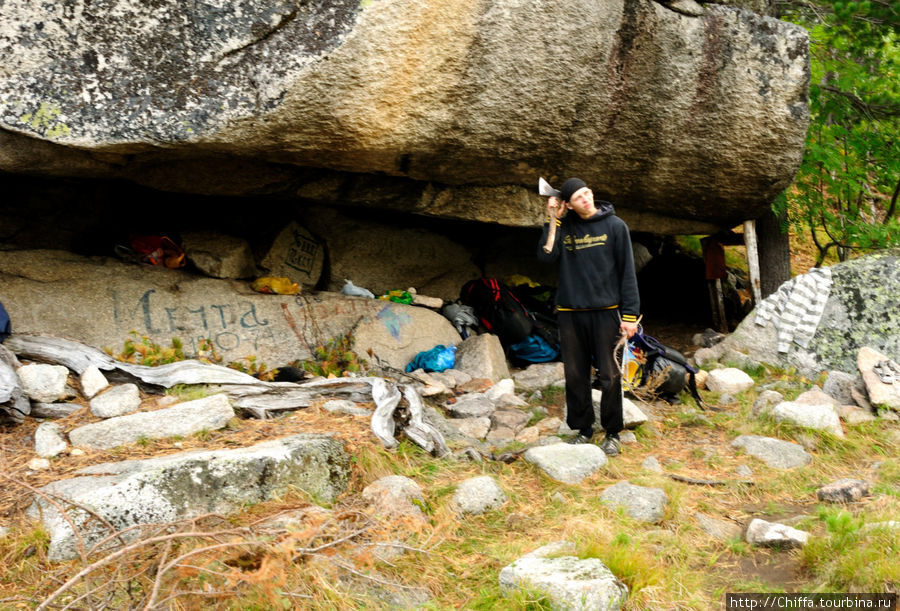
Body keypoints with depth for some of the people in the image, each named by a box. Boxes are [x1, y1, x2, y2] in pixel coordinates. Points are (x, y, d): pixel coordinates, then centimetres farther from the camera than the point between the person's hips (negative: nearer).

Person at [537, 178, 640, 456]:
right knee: (575, 376, 9)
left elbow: (627, 272, -1)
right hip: (570, 313, 3)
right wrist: (553, 220, -9)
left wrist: (629, 314, -5)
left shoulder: (615, 225, -1)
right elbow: (546, 256, -9)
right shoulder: (564, 226, 6)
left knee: (610, 376, -1)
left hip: (605, 311, -2)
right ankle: (583, 428, 24)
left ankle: (612, 433, 14)